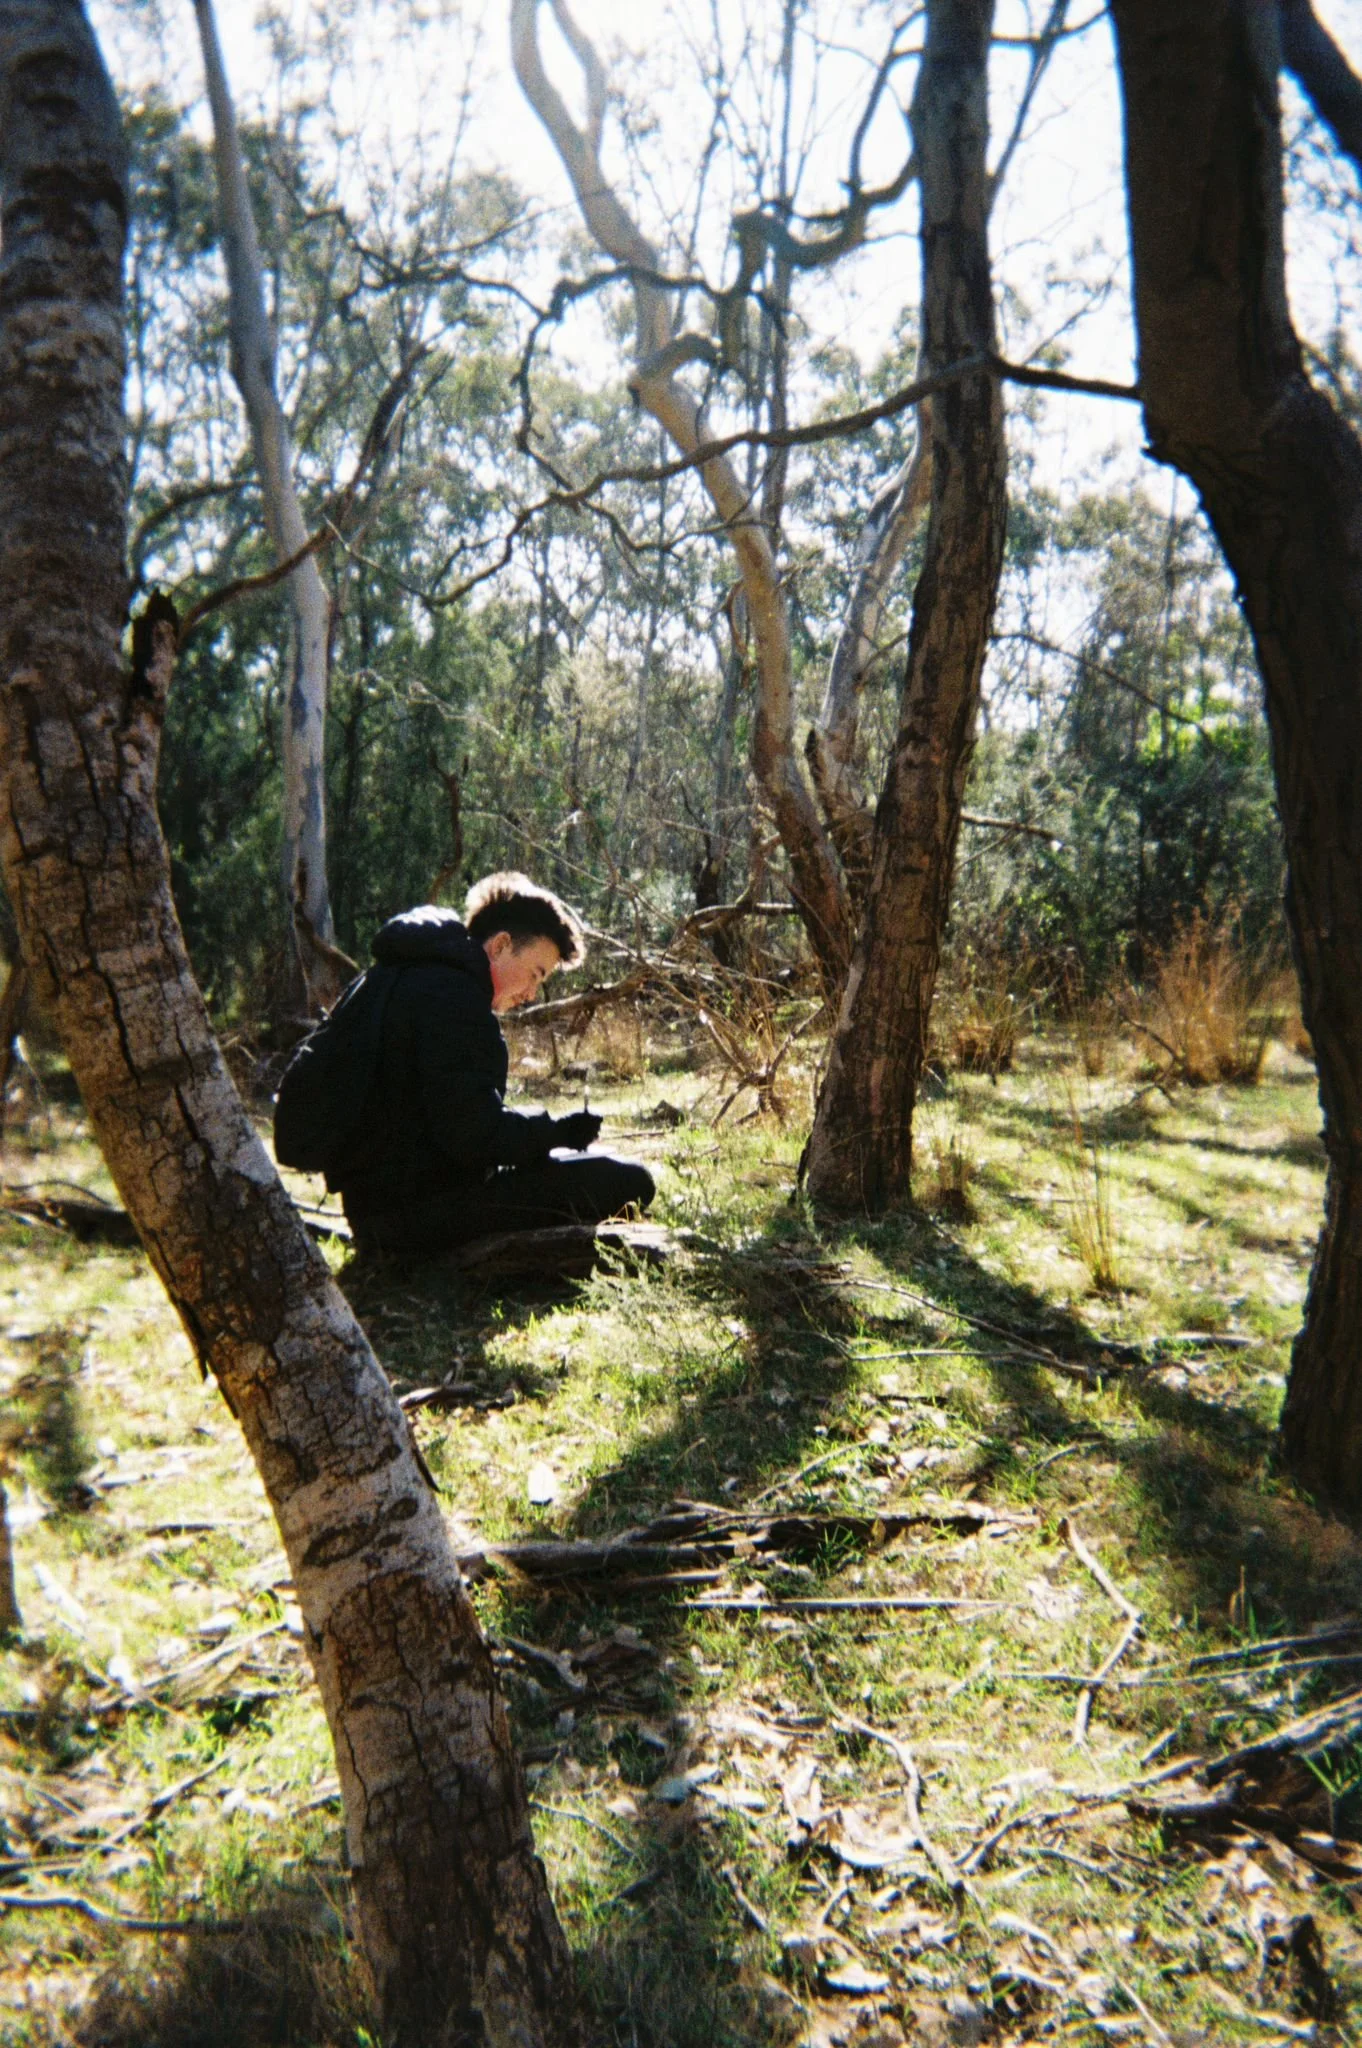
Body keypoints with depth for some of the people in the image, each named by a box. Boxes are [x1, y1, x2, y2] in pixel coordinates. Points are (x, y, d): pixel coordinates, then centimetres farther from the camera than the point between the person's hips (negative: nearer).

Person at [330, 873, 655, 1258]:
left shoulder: (413, 978, 16)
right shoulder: (451, 993, -16)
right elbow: (472, 1135, -23)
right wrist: (559, 1131, -8)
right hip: (422, 1208, -10)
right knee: (627, 1183, -12)